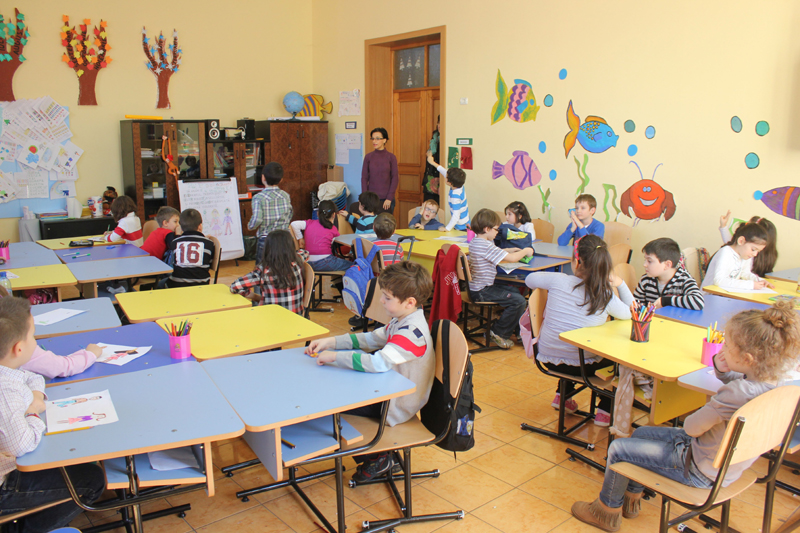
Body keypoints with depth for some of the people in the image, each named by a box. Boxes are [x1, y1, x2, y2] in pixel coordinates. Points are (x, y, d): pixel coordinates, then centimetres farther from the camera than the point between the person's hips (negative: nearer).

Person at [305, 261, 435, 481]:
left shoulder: (412, 332, -30)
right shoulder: (402, 320, 1)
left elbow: (379, 363, -42)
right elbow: (370, 339, 7)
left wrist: (334, 356, -34)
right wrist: (330, 342, -4)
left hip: (397, 406, -9)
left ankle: (377, 457, 10)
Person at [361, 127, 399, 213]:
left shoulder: (391, 157, 0)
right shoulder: (368, 157, 3)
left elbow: (395, 178, -1)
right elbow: (364, 178, 4)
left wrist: (389, 198, -8)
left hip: (387, 199, -1)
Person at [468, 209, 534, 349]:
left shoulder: (475, 242, 9)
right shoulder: (486, 246, -23)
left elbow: (494, 254, 25)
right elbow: (512, 259, -22)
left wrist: (509, 250, 12)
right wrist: (525, 251, -3)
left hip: (477, 288, 11)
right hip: (482, 292, -11)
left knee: (515, 291, 21)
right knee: (519, 301, -16)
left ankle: (518, 330, 25)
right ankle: (498, 333, -1)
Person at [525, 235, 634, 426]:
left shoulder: (557, 280, -14)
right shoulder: (605, 296, -16)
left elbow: (529, 279, 7)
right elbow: (630, 313, 2)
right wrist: (621, 284, 0)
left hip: (548, 358, 3)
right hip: (580, 365, -3)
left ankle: (562, 396, 36)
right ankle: (605, 411, 24)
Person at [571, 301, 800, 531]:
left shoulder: (737, 394, -39)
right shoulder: (771, 379, -12)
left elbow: (691, 427, -26)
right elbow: (738, 381, 12)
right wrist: (721, 367, -11)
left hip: (701, 472, -9)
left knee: (618, 449, 2)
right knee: (641, 433, 24)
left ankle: (607, 511, 27)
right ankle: (631, 500, 40)